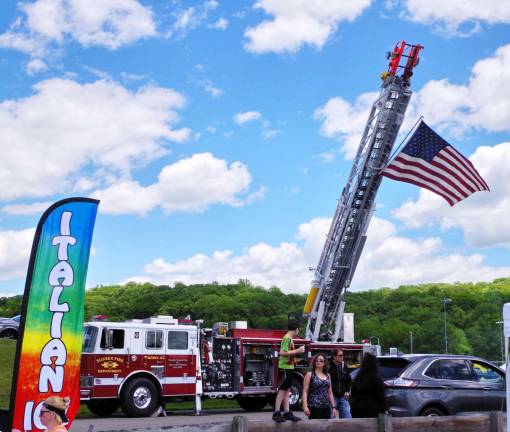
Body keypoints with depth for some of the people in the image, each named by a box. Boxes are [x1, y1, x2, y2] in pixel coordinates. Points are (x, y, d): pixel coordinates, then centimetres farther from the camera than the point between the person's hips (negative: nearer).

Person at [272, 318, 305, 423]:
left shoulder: (289, 338, 14)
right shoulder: (287, 338, -15)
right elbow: (282, 352, -23)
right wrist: (297, 351, -19)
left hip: (288, 367, 10)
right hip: (285, 367, -10)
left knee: (287, 390, 11)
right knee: (282, 390, -8)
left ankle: (287, 412, 14)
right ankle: (277, 413, -6)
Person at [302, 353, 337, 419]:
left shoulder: (327, 376, 16)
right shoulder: (310, 375, 2)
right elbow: (305, 392, -4)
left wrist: (333, 407, 12)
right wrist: (305, 406, -15)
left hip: (326, 407, 5)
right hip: (314, 407, -5)